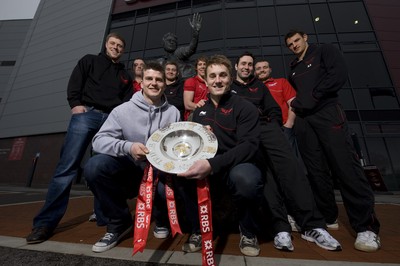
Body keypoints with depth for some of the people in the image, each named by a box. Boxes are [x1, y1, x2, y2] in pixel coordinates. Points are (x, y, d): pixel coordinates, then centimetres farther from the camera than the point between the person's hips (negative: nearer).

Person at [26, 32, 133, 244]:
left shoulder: (125, 75, 26)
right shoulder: (89, 61, 20)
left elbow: (127, 101, 18)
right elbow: (74, 83, 7)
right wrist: (76, 104, -8)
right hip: (87, 114, -2)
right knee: (67, 166, -11)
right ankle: (46, 222, -4)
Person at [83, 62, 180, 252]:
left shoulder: (173, 112, 3)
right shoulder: (123, 110, -2)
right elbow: (99, 140, -10)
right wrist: (127, 147, -29)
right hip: (130, 168, 1)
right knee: (94, 166, -24)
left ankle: (161, 218, 8)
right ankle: (120, 221, 0)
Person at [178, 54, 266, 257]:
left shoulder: (244, 107, -6)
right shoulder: (199, 111, 10)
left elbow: (249, 146, -19)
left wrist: (212, 164, -34)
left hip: (239, 165, -3)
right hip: (207, 167, 4)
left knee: (245, 178, -38)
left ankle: (248, 231, -1)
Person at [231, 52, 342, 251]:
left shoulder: (259, 86, 28)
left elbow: (274, 110, 21)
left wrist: (272, 127, 5)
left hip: (265, 127, 2)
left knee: (288, 164, -19)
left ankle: (312, 225, -17)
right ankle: (280, 227, -22)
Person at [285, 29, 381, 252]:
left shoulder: (325, 51, 12)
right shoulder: (293, 69, 26)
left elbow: (339, 75, -4)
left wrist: (313, 97, -7)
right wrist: (295, 104, 7)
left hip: (328, 113, -5)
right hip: (303, 120, 5)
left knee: (346, 167, -12)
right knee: (316, 171, 3)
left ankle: (367, 227, -4)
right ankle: (327, 217, 13)